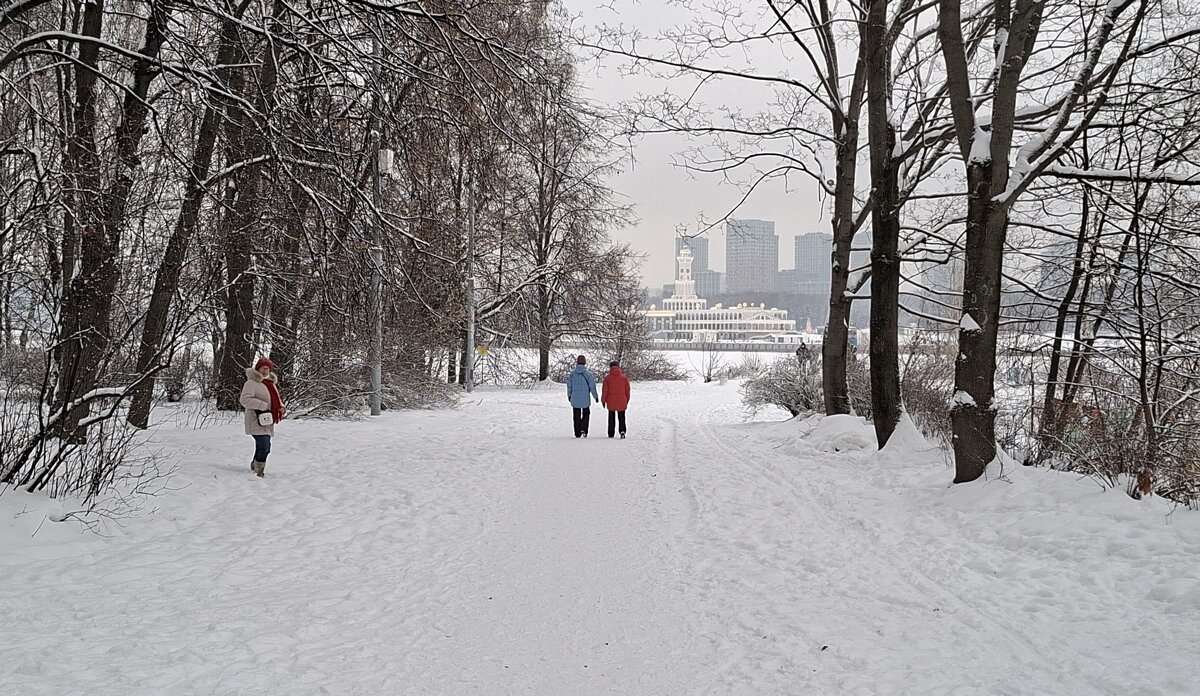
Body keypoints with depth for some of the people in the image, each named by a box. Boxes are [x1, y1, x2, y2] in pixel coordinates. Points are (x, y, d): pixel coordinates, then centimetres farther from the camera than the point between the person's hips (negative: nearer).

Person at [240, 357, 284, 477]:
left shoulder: (271, 383, 17)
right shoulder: (252, 383, -9)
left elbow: (276, 399, 28)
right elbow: (245, 400, -20)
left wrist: (281, 406, 5)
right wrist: (263, 405, -23)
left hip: (267, 422, 9)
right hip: (257, 422, -9)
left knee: (264, 448, 15)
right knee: (264, 448, -16)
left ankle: (254, 467, 33)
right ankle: (258, 472, -5)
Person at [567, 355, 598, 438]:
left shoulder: (572, 373, -2)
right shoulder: (588, 374, -9)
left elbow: (569, 386, 5)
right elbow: (592, 386, -5)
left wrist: (569, 396, 19)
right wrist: (596, 396, 7)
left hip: (575, 399, 2)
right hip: (585, 399, -2)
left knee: (576, 416, 10)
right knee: (586, 414, 14)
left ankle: (577, 433, 10)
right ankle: (584, 429, -4)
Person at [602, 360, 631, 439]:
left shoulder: (607, 377, -6)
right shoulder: (624, 377, -1)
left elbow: (604, 390, -5)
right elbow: (627, 390, 4)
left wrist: (603, 400, 6)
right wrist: (627, 400, 15)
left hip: (611, 402, 0)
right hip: (621, 402, 1)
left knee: (611, 418, 11)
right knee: (621, 417, 8)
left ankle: (611, 434, 13)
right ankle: (622, 430, -13)